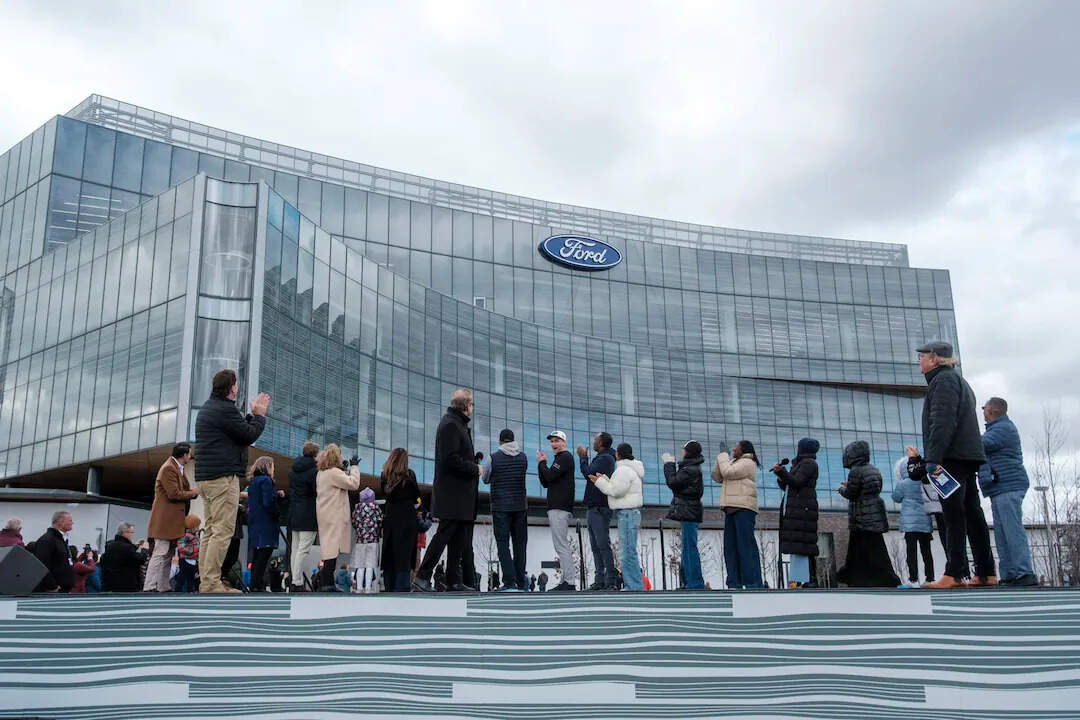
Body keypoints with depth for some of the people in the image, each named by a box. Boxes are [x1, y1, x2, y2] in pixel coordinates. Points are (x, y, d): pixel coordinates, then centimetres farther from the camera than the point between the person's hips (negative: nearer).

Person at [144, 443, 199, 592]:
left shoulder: (176, 468, 18)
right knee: (161, 553, -12)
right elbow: (174, 494, -19)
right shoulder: (168, 468, -14)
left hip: (173, 521, 11)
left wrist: (194, 492, 7)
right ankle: (149, 588, -12)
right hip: (165, 519, -11)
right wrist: (193, 493, -9)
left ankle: (164, 587, 14)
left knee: (168, 555, 11)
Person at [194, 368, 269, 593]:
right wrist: (260, 414, 4)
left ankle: (205, 581, 14)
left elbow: (240, 429, 22)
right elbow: (250, 435, -10)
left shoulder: (208, 407, 20)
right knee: (223, 530, -10)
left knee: (210, 529, 12)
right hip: (223, 476, -11)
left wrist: (253, 414, 20)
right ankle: (211, 584, -12)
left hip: (206, 477, 11)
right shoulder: (225, 409, -13)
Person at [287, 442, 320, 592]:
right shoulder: (314, 471, -14)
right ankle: (297, 583, -8)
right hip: (308, 515, -8)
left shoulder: (292, 469, 12)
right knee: (304, 549, -7)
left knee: (294, 548, 11)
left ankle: (294, 580, 14)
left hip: (294, 515, 8)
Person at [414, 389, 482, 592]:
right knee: (445, 533, -7)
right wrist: (475, 469, -13)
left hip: (460, 495, 10)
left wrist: (474, 461, 8)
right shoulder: (450, 425, -14)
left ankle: (454, 581, 16)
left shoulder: (458, 424, 18)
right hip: (452, 493, -10)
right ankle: (422, 576, -1)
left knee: (459, 538, 11)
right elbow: (451, 459, -22)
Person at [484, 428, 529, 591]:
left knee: (503, 544, -1)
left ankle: (510, 582, -10)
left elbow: (486, 479, 8)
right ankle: (521, 583, 11)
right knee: (520, 544, 10)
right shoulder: (523, 457, 3)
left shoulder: (494, 458, -6)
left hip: (501, 507, -3)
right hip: (520, 506, 3)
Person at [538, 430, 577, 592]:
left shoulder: (565, 457, -6)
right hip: (556, 508, 11)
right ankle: (567, 581, 11)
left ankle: (570, 582, -15)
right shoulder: (558, 458, 24)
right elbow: (545, 482, 22)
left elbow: (550, 475, -18)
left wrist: (542, 462, -1)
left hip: (560, 508, -11)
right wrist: (542, 463, 11)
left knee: (561, 545, -13)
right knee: (561, 545, 9)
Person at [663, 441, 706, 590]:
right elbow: (677, 482, 23)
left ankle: (695, 583, -10)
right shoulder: (693, 468, 18)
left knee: (690, 548, -10)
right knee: (687, 548, 13)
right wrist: (670, 464, 17)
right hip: (689, 512, 11)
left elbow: (673, 482, -16)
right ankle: (689, 583, 19)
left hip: (689, 512, -11)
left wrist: (669, 464, -5)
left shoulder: (690, 469, -14)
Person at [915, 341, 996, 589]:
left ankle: (954, 575, -15)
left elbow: (942, 422, -18)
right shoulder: (958, 380, 26)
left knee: (954, 515, -13)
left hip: (952, 457, -10)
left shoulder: (943, 379, -6)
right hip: (968, 456, 10)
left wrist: (933, 458, -23)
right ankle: (986, 573, 9)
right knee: (972, 514, 8)